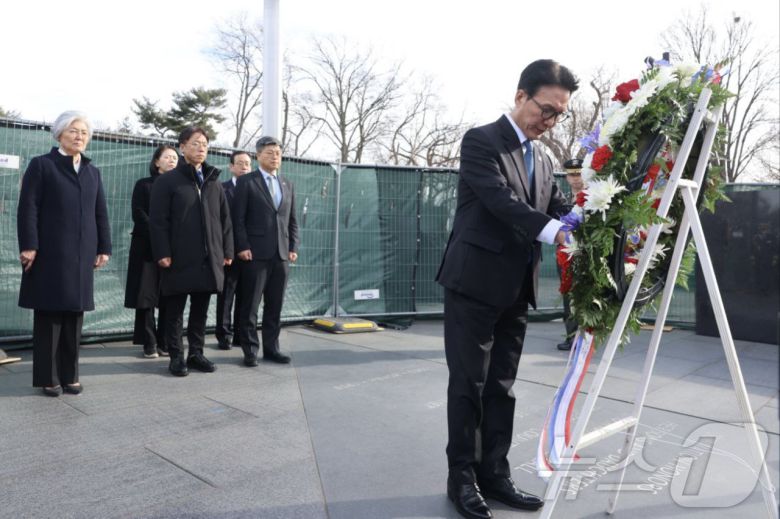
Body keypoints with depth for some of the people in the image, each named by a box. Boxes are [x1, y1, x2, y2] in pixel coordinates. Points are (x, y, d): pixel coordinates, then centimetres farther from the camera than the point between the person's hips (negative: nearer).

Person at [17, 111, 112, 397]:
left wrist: (104, 248, 7)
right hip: (49, 253, -4)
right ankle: (47, 377, 10)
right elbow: (28, 208, -5)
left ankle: (70, 375, 15)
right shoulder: (41, 165, 3)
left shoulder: (93, 171, 17)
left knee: (74, 315, 7)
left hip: (82, 254, 4)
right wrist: (29, 246, -13)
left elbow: (101, 213, 14)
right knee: (49, 315, 1)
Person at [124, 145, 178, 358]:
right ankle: (149, 343, 5)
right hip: (148, 248, -2)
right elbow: (139, 215, -5)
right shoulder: (144, 185, 5)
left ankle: (165, 342, 9)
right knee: (146, 296, -2)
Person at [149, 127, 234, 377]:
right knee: (175, 311, 5)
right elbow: (158, 220, -6)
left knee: (201, 310, 10)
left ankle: (196, 353, 21)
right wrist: (163, 253, -13)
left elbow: (225, 220, 14)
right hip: (180, 259, -4)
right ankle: (176, 357, 14)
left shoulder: (214, 182, 15)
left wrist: (227, 251, 8)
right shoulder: (167, 181, 0)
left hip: (209, 260, 4)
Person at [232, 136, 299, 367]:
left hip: (281, 254, 5)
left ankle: (271, 348, 17)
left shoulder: (287, 185, 16)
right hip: (256, 253, -5)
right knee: (250, 305, 1)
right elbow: (238, 218, -5)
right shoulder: (246, 181, 1)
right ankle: (250, 350, 10)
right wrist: (242, 247, -12)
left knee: (275, 305, 8)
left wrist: (293, 248, 7)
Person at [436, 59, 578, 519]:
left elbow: (559, 210, 7)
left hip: (516, 289, 7)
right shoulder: (481, 141, -7)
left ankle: (495, 473, 23)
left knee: (502, 386, 12)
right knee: (469, 384, 3)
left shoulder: (544, 161, 17)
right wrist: (553, 231, -34)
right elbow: (501, 201, -21)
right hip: (475, 282, -7)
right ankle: (463, 477, 16)